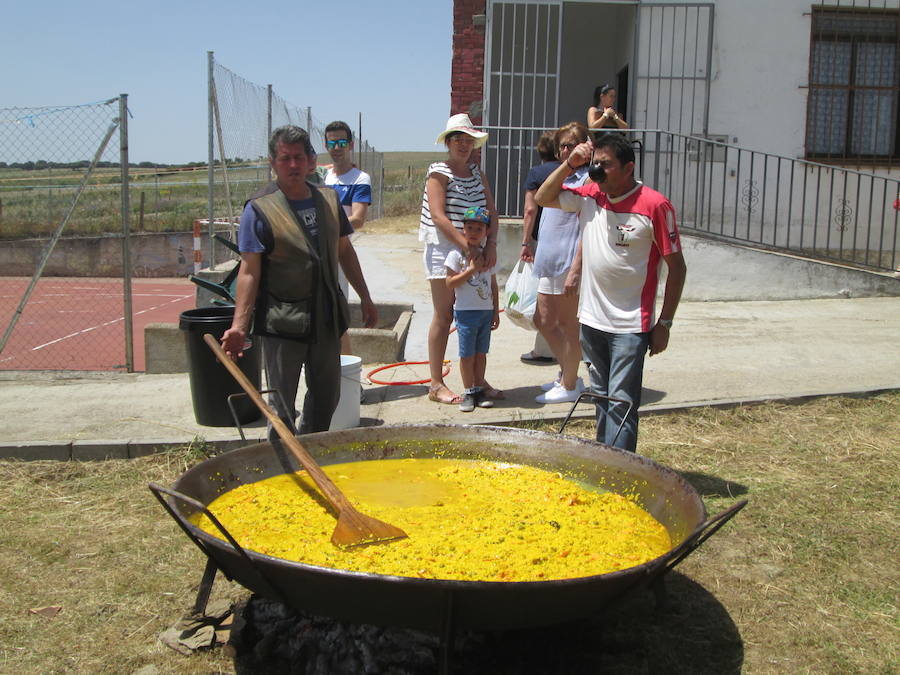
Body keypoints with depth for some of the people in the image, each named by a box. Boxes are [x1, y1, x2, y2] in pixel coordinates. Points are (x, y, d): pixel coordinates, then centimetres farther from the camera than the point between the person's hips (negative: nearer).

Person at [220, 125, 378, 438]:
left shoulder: (328, 200, 7)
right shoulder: (259, 209, -9)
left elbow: (345, 252, 17)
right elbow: (249, 271, -13)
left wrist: (365, 298, 18)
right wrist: (239, 325, -21)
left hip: (326, 317, 6)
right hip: (282, 322, -5)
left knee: (327, 396, 17)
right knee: (282, 405, 2)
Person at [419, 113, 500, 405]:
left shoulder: (477, 173, 14)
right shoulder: (439, 173, -6)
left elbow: (491, 211, 9)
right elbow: (439, 216, -16)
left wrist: (491, 244, -8)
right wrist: (467, 246, -22)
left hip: (475, 252, 6)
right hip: (444, 250, -6)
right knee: (444, 317, -2)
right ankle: (436, 385, 5)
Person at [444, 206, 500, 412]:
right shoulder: (456, 254, -6)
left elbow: (493, 285, 14)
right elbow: (449, 284, -12)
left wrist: (496, 311, 11)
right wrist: (471, 269, -18)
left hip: (486, 311, 4)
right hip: (466, 312, -4)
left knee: (481, 352, 10)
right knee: (467, 354, 1)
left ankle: (479, 389, 19)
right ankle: (469, 392, 9)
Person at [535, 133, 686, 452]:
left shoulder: (654, 205, -12)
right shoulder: (589, 196, 4)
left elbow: (677, 267, -9)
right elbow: (543, 198, 10)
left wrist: (664, 324, -10)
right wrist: (569, 165, -3)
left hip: (630, 325, -6)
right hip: (591, 318, 6)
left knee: (621, 402, -7)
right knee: (601, 397, 16)